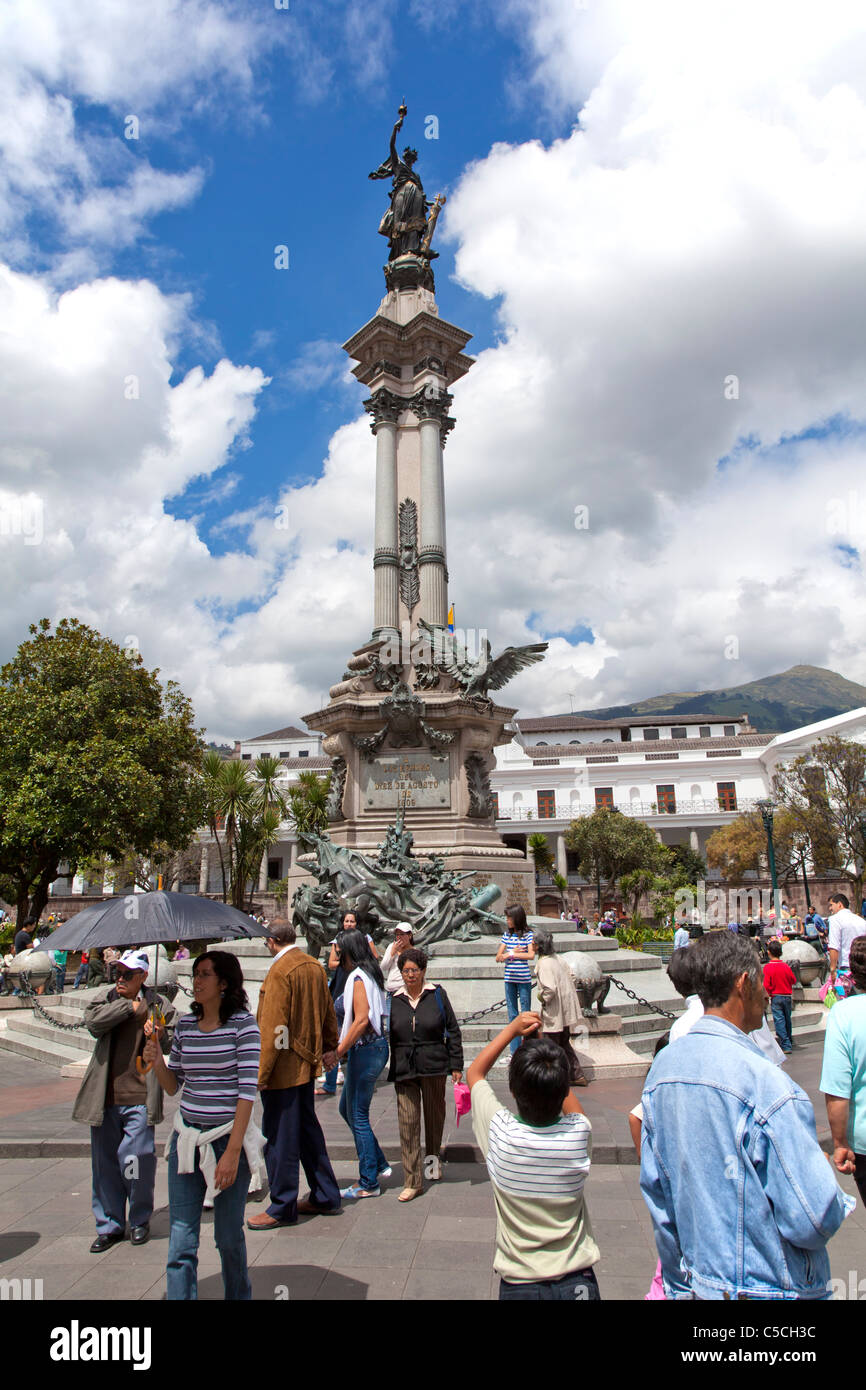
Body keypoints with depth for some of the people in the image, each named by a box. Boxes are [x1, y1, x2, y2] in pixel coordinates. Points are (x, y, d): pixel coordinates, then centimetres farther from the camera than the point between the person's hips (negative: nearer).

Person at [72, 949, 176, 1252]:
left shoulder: (158, 1005, 3)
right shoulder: (106, 998, 7)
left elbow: (173, 1043, 5)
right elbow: (93, 1020, -14)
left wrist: (158, 1034, -15)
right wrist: (129, 1006, -11)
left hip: (139, 1099, -2)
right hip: (104, 1098, 2)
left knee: (138, 1160, -2)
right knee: (105, 1162, 10)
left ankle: (140, 1221, 21)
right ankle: (109, 1225, 26)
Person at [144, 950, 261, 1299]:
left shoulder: (243, 1023, -10)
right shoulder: (185, 1025, 5)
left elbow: (247, 1090, -13)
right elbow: (173, 1087, 13)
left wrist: (233, 1151, -17)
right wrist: (158, 1063, -7)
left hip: (229, 1138, -4)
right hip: (187, 1138, 4)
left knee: (228, 1235, 10)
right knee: (181, 1241, 1)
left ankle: (238, 1296, 34)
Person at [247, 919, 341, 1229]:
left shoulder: (280, 971, -19)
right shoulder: (315, 966, 5)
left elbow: (273, 1027, -22)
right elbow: (328, 1014, 14)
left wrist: (261, 1073, -17)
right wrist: (328, 1049, 25)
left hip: (284, 1069, -9)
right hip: (307, 1064, 9)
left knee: (280, 1137, 4)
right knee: (308, 1129, 19)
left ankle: (282, 1208, 15)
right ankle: (325, 1196, 29)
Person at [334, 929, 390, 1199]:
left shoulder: (358, 978, -15)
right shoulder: (371, 975, 12)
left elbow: (361, 1020, -24)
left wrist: (338, 1051, -19)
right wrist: (344, 1048, 16)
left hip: (365, 1051, -9)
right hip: (376, 1046, 9)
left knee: (357, 1116, 2)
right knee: (346, 1108, 19)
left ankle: (369, 1184, 12)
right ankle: (379, 1164, 26)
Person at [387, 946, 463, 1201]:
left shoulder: (437, 995, -1)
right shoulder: (394, 1000, 2)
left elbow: (452, 1031, 2)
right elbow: (388, 1036, 9)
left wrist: (456, 1065, -1)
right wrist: (389, 1068, 7)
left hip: (434, 1066, 0)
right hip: (404, 1070, 0)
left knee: (435, 1116, 15)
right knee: (407, 1123, -4)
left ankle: (433, 1156, 42)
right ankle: (412, 1181, 4)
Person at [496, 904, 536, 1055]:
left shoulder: (528, 935, -5)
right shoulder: (507, 935, 7)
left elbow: (531, 955, -19)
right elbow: (498, 958, 4)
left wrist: (510, 954, -14)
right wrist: (513, 952, -12)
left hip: (524, 979, -4)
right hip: (509, 979, 4)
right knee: (512, 1015, 9)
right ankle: (515, 1052, 16)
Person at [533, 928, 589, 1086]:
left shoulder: (544, 964, -22)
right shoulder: (557, 959, 5)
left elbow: (550, 989, -29)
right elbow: (571, 977, 14)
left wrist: (542, 997, -11)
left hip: (554, 1014, -9)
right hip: (566, 1012, 9)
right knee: (564, 1044, 19)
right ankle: (577, 1075, 23)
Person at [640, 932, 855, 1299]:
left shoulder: (663, 1065, -5)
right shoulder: (767, 1085, -26)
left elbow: (653, 1187, 4)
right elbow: (814, 1220, -23)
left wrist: (678, 1280, 16)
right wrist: (840, 1202, -1)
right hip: (767, 1286, -5)